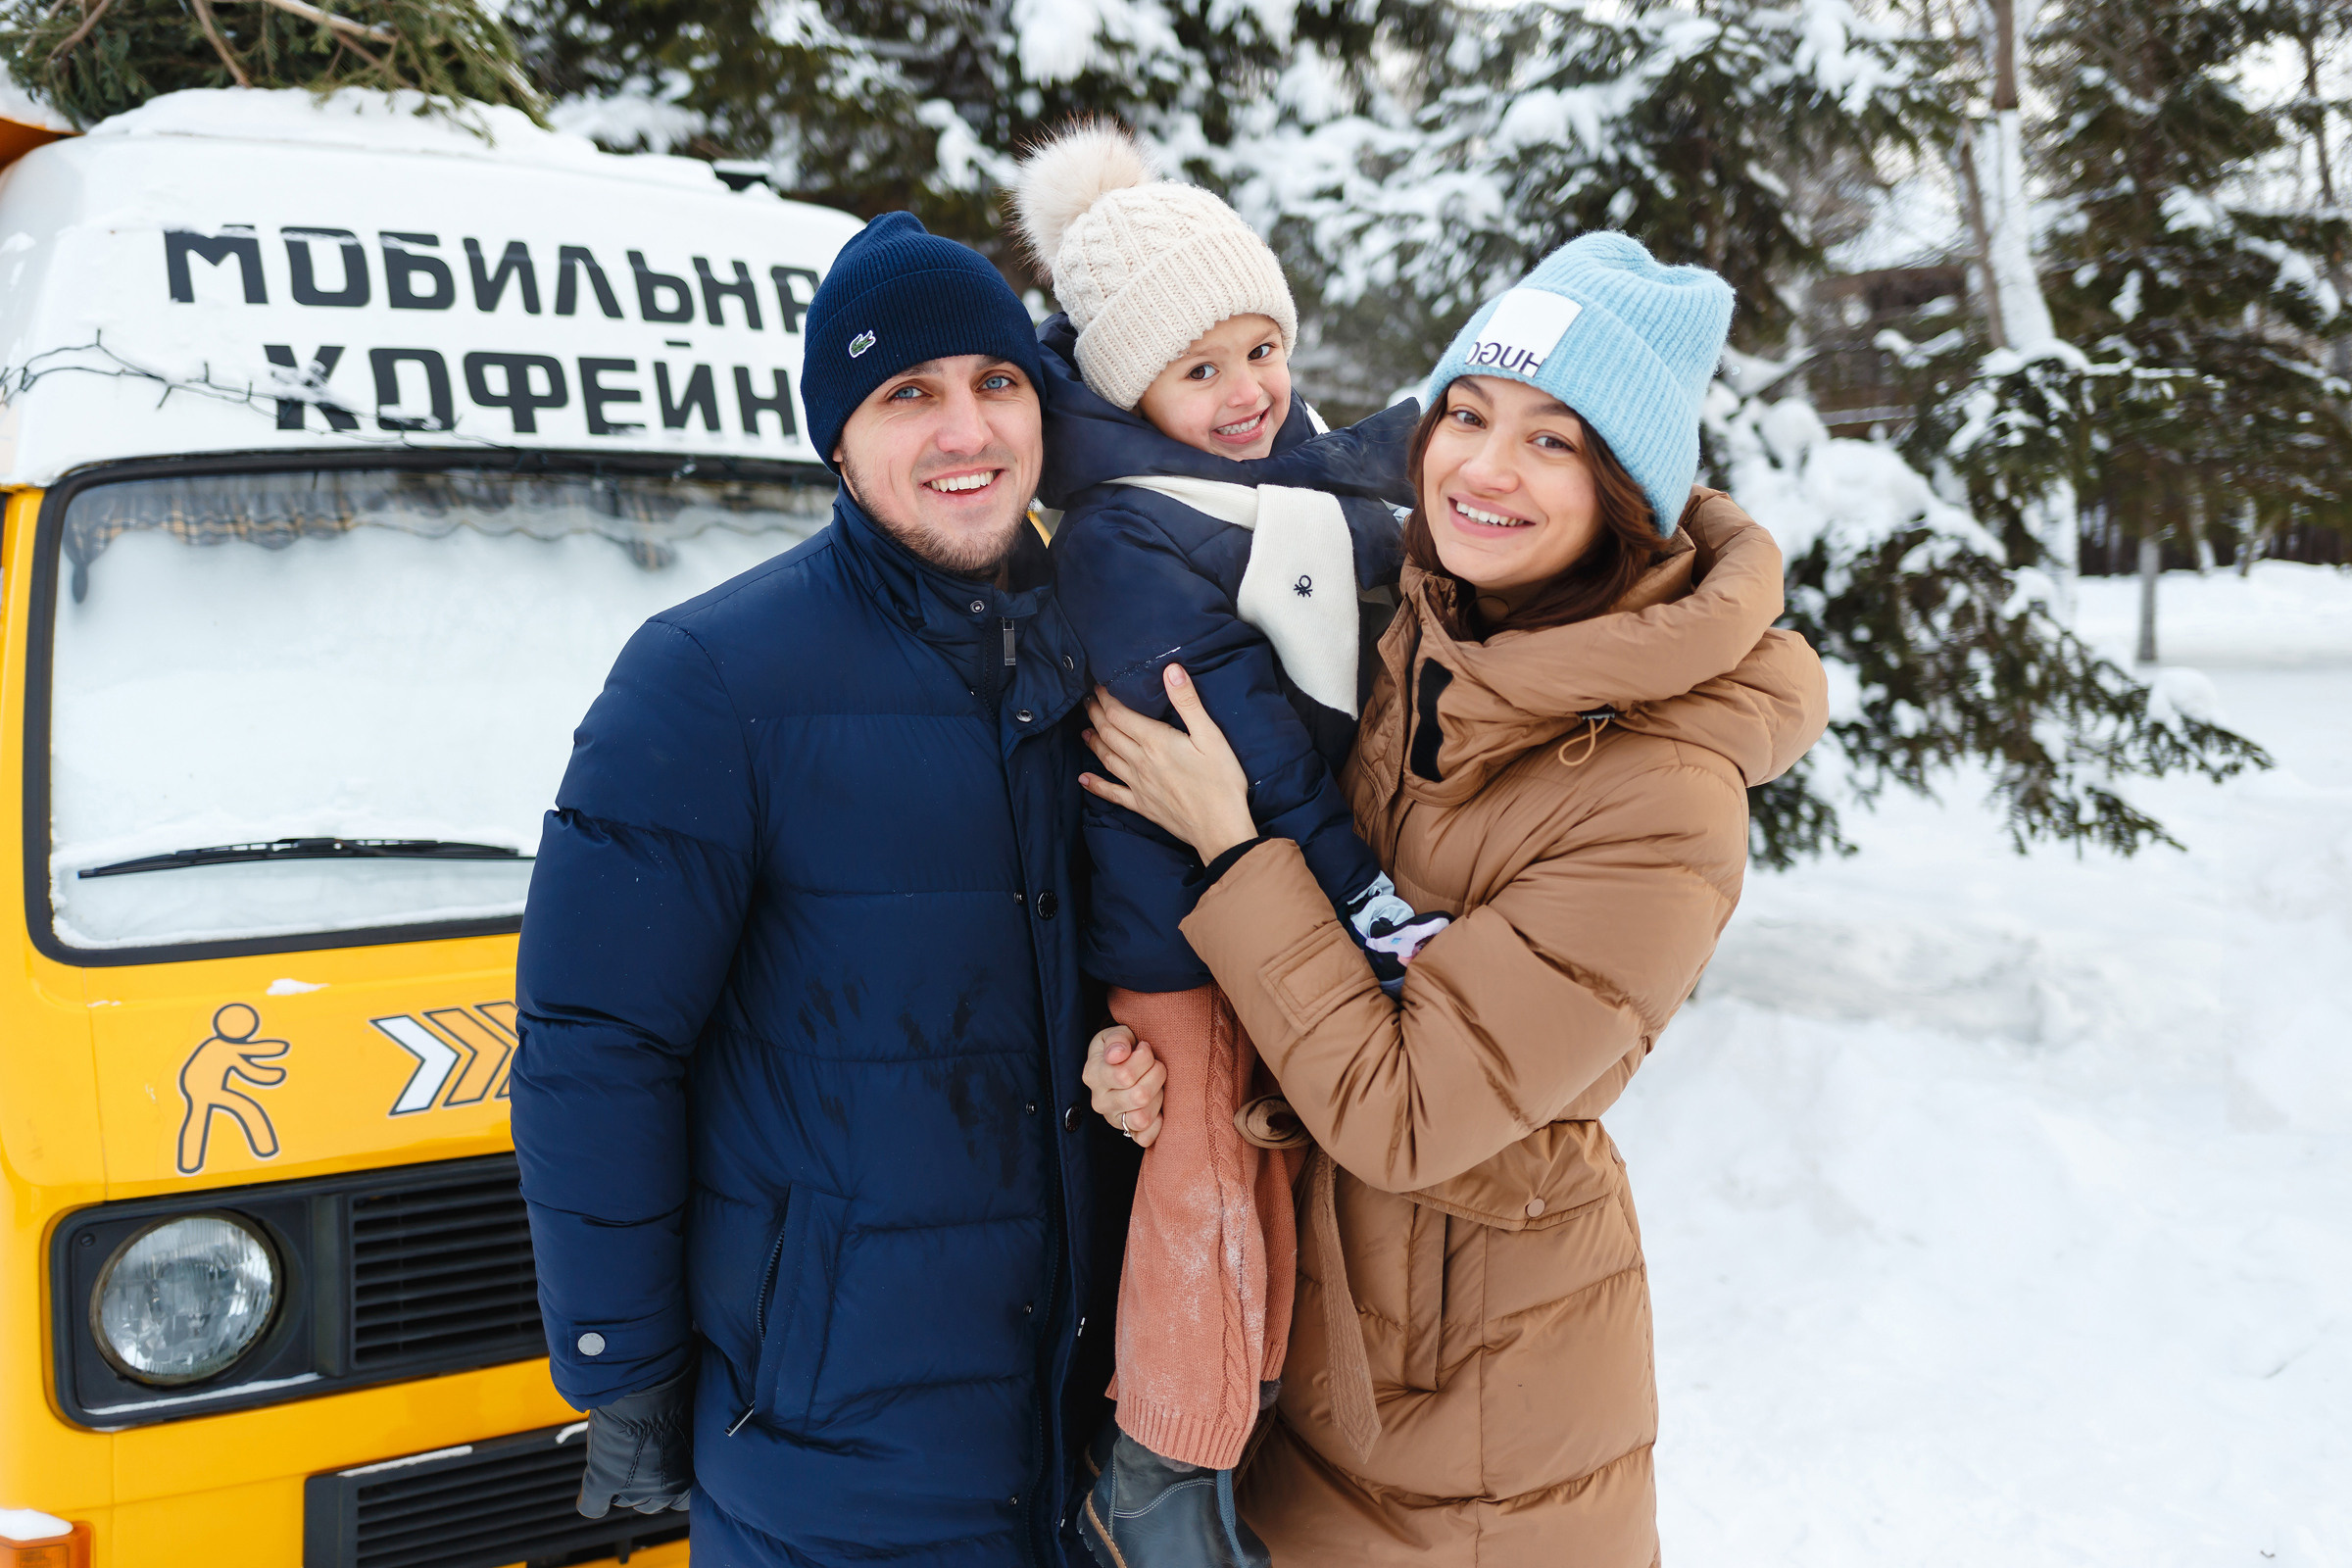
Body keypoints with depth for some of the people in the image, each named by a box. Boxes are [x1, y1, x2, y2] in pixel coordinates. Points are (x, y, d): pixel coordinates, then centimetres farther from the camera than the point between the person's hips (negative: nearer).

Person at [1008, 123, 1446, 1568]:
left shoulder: (1300, 479, 6)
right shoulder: (1121, 548, -21)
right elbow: (1246, 755, -26)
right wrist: (1370, 903, -27)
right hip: (1175, 928, -8)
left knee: (1274, 1170, 17)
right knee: (1199, 1190, -2)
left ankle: (1246, 1442, 37)